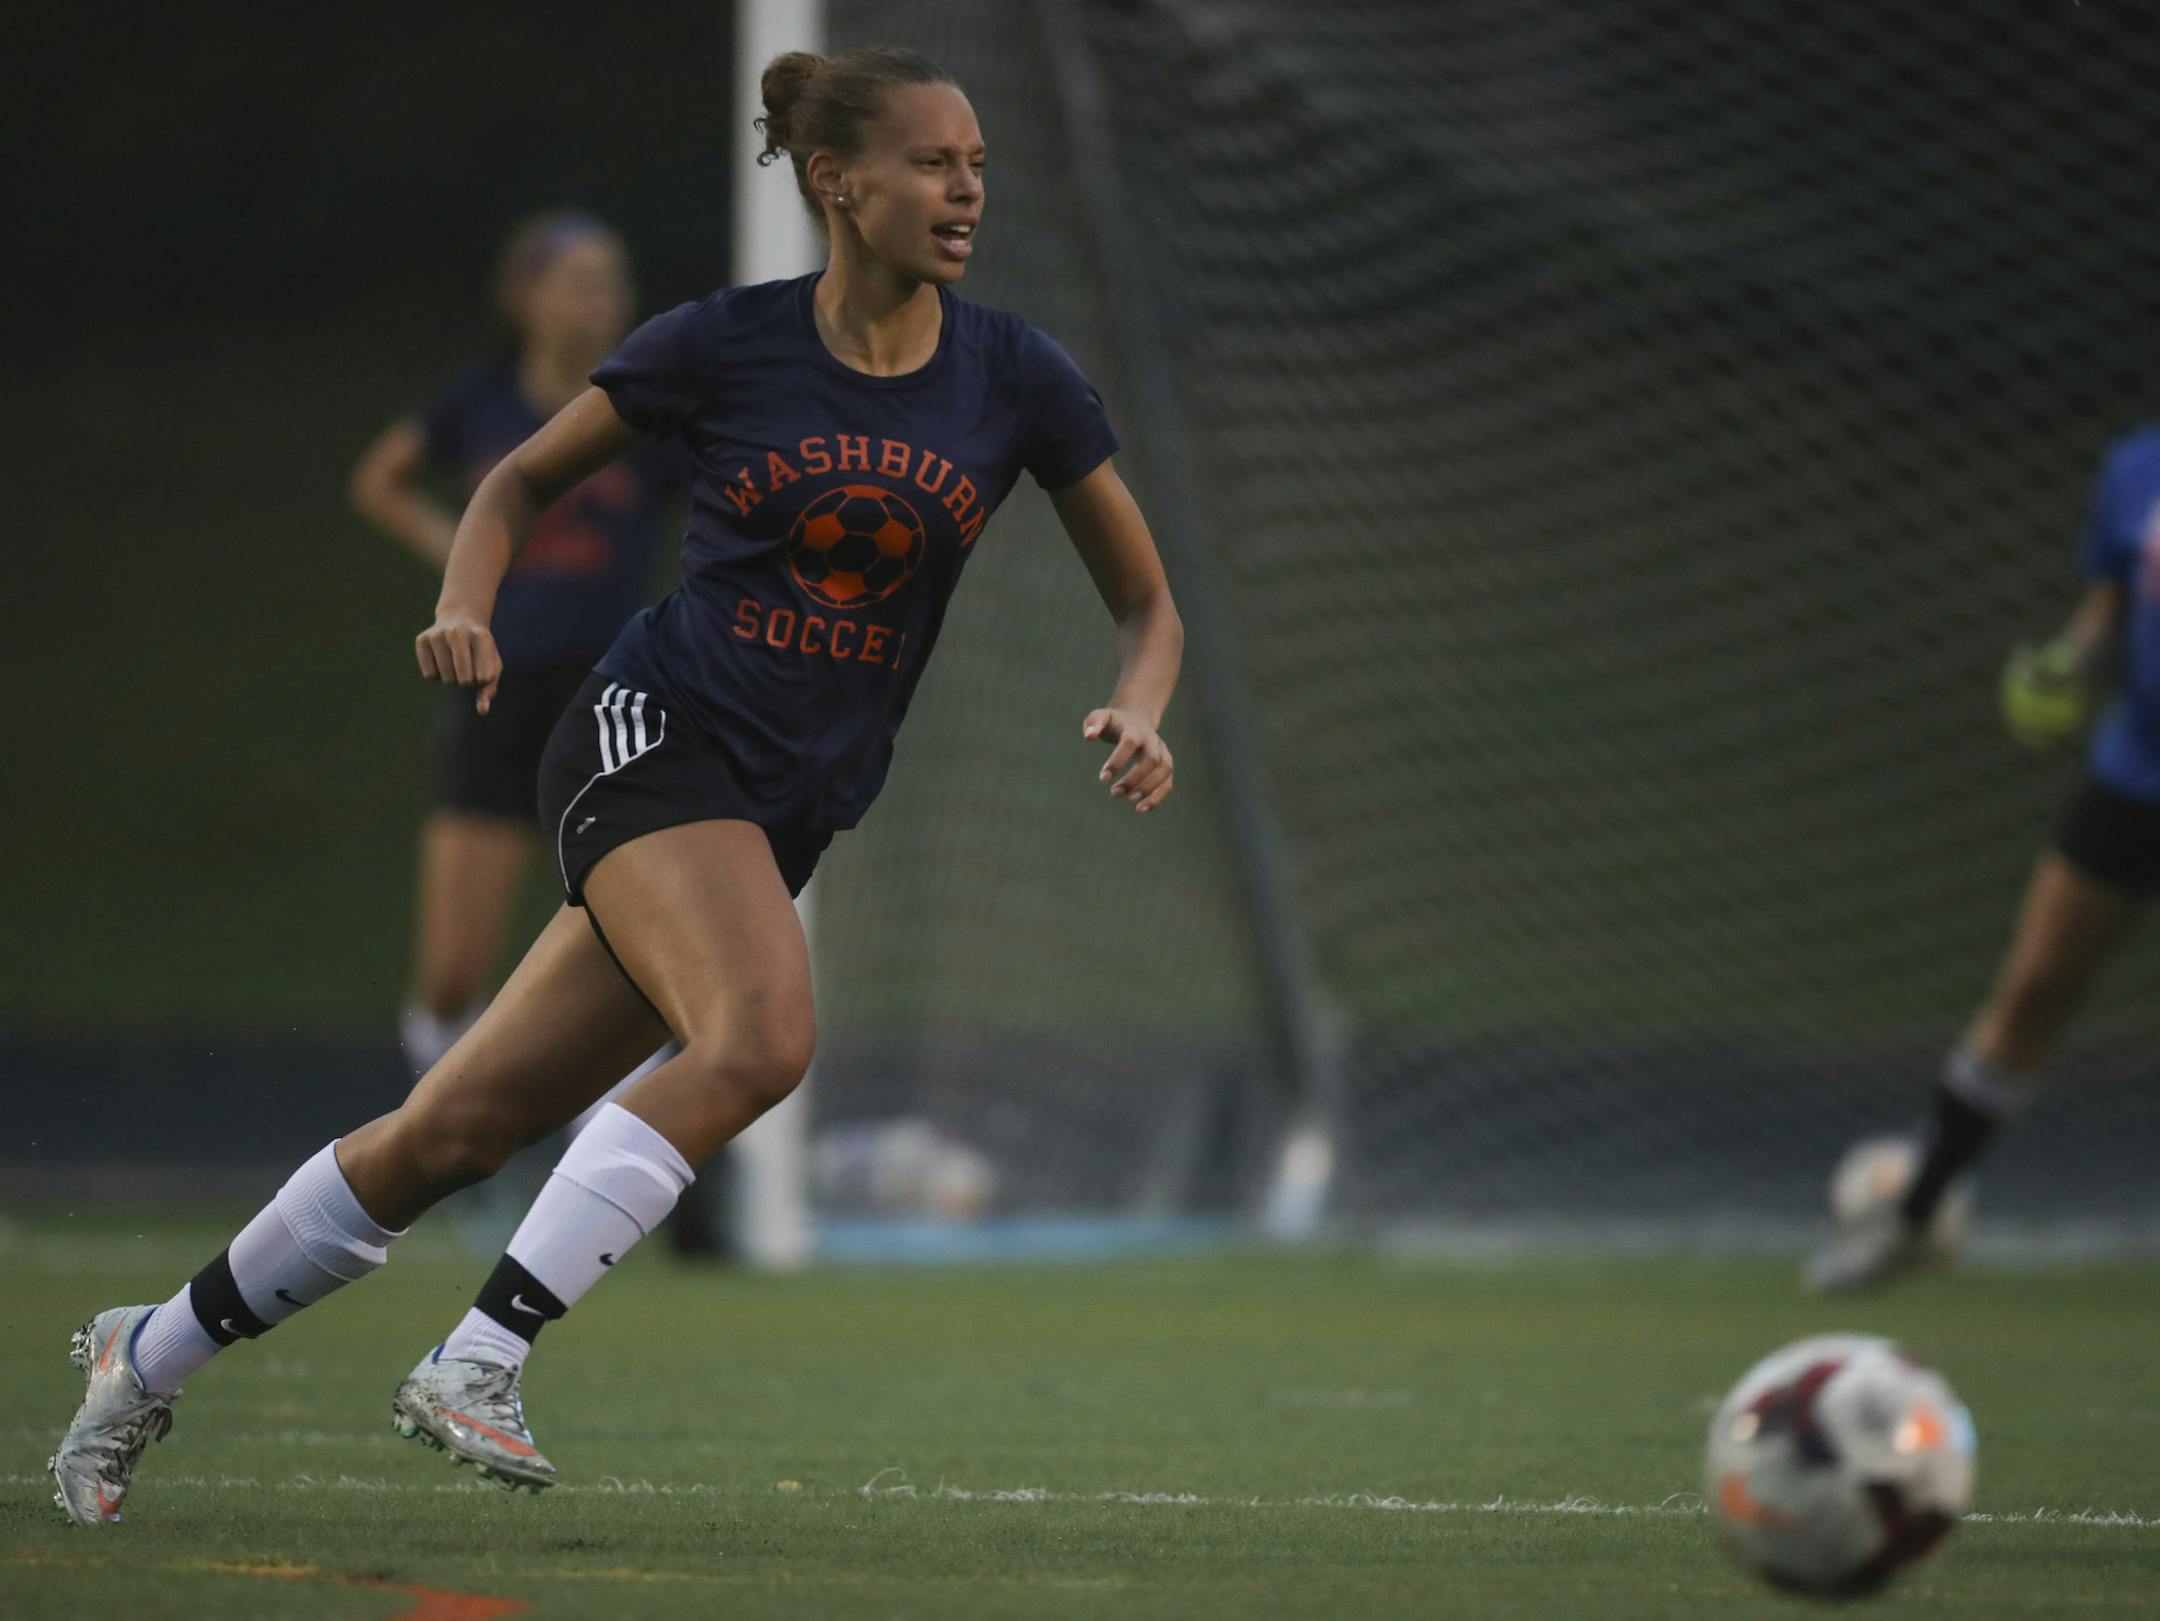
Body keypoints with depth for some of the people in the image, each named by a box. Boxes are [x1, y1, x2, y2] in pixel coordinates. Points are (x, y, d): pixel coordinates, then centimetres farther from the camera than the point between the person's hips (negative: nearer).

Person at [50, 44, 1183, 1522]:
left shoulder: (1015, 377, 0)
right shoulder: (720, 345, -5)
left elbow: (1147, 599, 7)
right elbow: (526, 479, 10)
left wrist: (1139, 717, -13)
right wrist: (466, 609, -8)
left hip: (790, 815, 4)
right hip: (652, 733, -3)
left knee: (462, 1128, 2)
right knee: (761, 1034, -31)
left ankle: (152, 1352, 18)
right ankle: (476, 1363, -25)